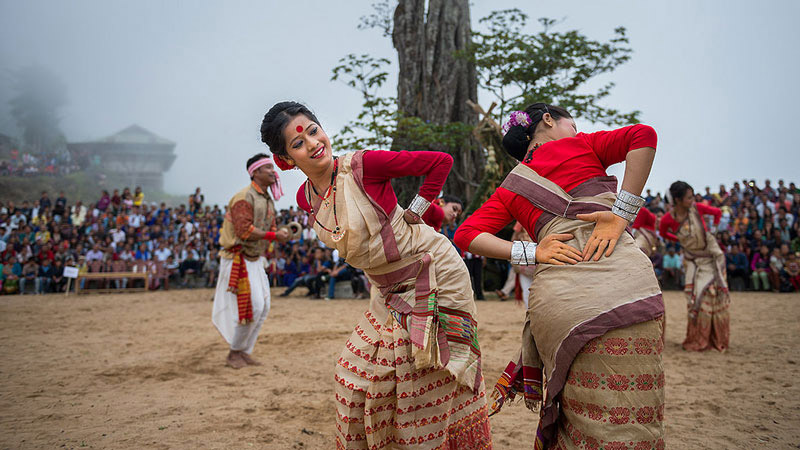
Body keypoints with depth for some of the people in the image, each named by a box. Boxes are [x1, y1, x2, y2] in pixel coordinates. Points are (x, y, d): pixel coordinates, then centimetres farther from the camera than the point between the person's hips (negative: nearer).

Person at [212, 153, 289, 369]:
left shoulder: (268, 200, 15)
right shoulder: (244, 197, -15)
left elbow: (270, 228, 22)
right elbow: (245, 230, -24)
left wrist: (280, 234, 0)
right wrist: (274, 236, -23)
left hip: (256, 260, 10)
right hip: (239, 259, -9)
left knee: (263, 307, 8)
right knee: (251, 306, -11)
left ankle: (244, 351, 19)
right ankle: (234, 353, 6)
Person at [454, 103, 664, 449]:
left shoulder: (509, 190, 23)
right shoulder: (580, 146, 15)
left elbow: (466, 234, 11)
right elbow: (642, 136, -1)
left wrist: (531, 252, 2)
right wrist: (621, 214, -4)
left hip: (555, 299, 4)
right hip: (622, 277, -4)